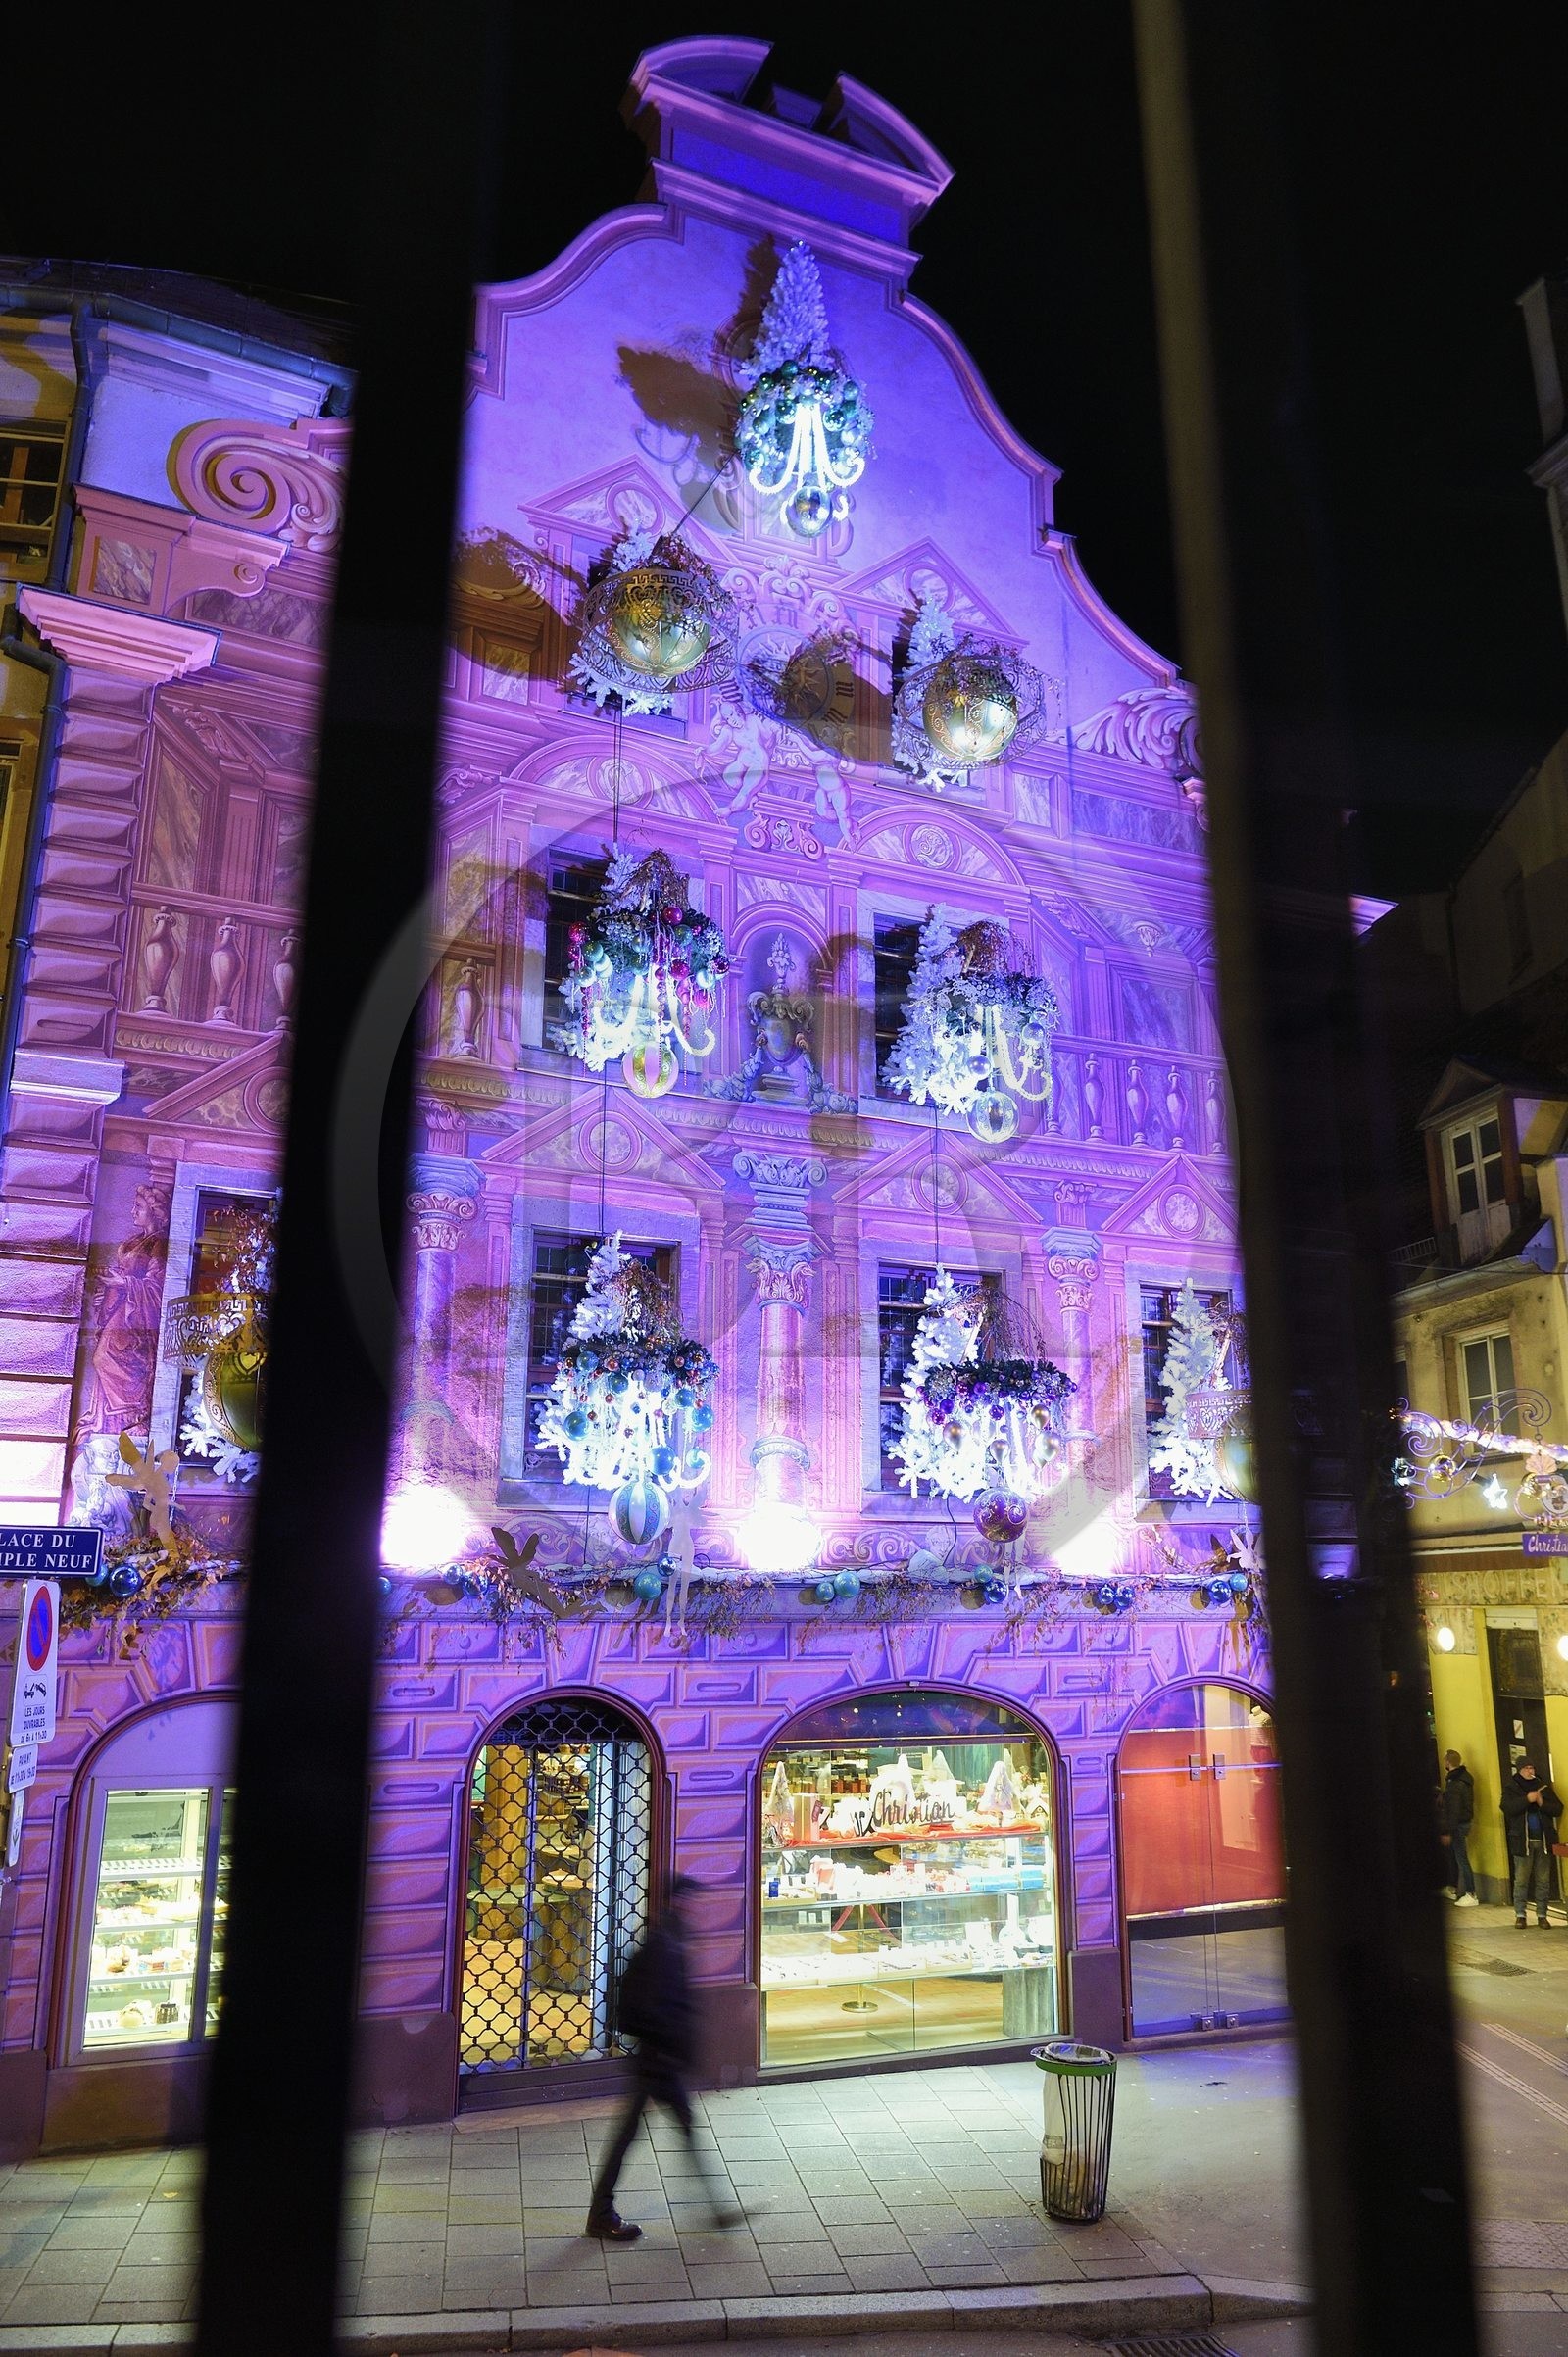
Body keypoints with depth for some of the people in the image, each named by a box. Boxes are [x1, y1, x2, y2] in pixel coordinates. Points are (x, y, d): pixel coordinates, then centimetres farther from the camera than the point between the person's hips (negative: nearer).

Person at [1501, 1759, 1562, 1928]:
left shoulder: (1543, 1786, 11)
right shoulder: (1511, 1788, 4)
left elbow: (1558, 1809, 6)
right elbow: (1507, 1807, -12)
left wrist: (1543, 1803, -12)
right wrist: (1527, 1800, -21)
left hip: (1544, 1840, 2)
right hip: (1522, 1841, -2)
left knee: (1543, 1880, 4)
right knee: (1521, 1879, -2)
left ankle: (1542, 1915, 13)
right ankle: (1520, 1914, 6)